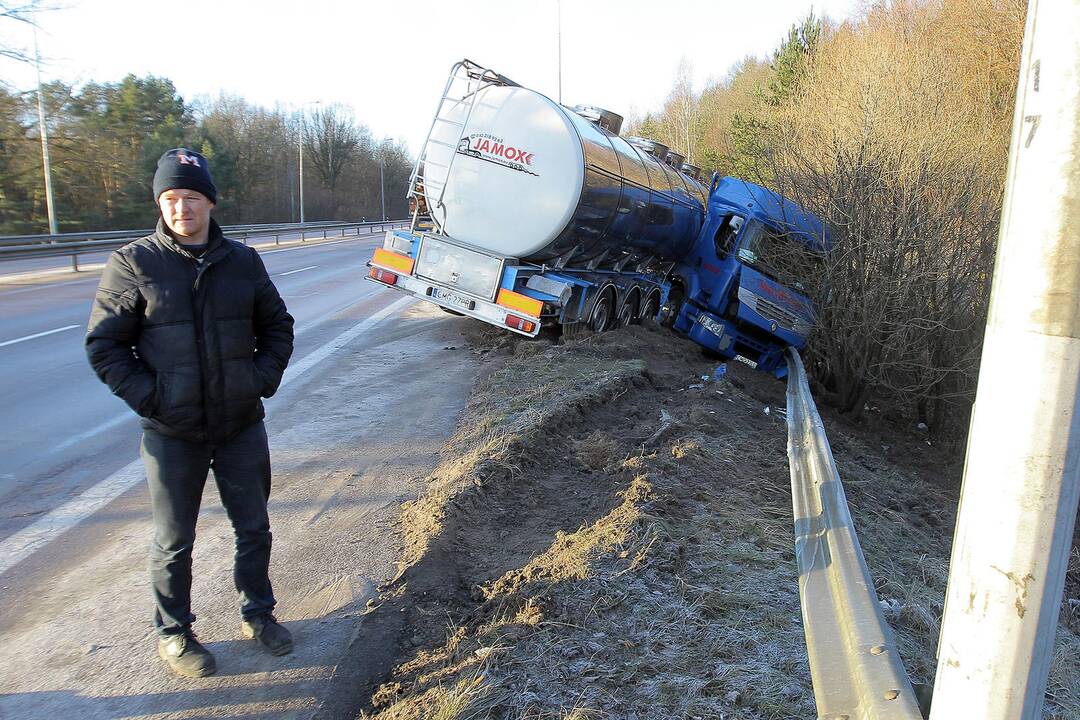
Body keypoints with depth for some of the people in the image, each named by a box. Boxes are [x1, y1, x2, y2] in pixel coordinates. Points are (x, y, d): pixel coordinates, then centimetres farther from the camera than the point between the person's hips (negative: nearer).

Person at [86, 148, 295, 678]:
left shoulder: (242, 260, 2)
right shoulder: (133, 263, -7)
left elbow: (277, 325, 12)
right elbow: (104, 345, -4)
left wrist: (263, 378, -1)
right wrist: (148, 396, -13)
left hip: (242, 426, 3)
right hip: (172, 433, -2)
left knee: (254, 529, 15)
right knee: (174, 542, 12)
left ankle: (257, 613, 37)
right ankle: (173, 633, 34)